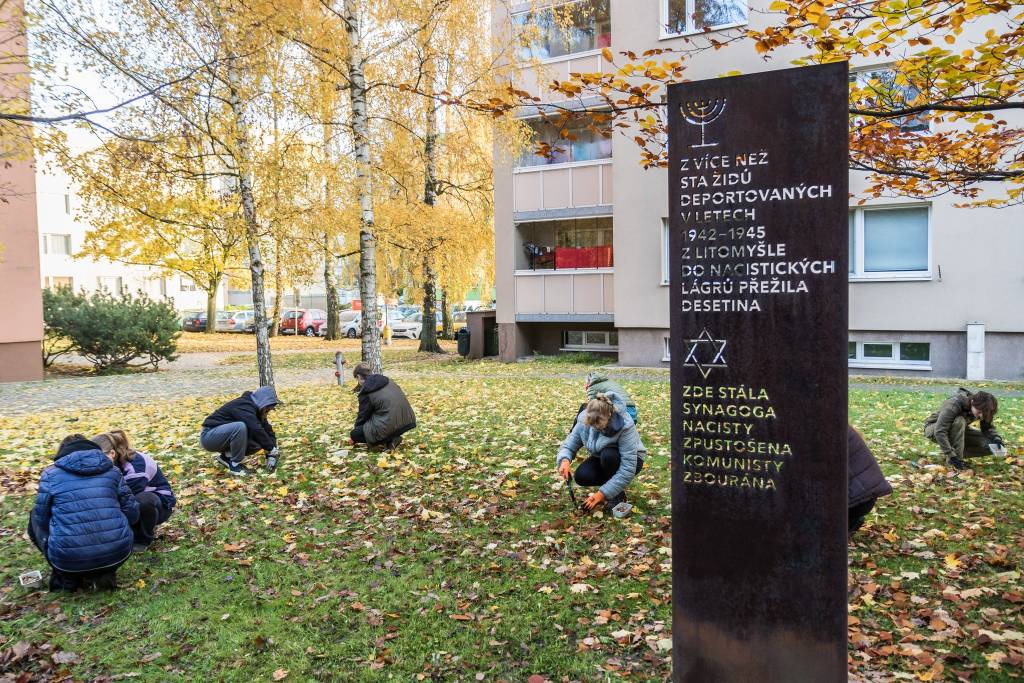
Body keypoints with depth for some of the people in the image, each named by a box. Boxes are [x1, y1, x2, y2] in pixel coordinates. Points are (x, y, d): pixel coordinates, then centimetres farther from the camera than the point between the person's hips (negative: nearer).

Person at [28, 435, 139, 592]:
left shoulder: (51, 474, 5)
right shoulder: (112, 470, 11)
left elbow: (41, 518, 10)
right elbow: (132, 514, 12)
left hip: (69, 560, -1)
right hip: (117, 554, 1)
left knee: (35, 518, 27)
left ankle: (67, 577, 17)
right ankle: (105, 573, 15)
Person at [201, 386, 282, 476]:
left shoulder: (254, 408, 3)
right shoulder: (244, 407, -24)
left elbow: (268, 430, 0)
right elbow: (256, 430, -35)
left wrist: (271, 455, -9)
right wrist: (272, 449, -28)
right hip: (209, 436, -8)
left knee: (260, 440, -9)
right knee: (240, 427, -36)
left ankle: (227, 456, 7)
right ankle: (235, 465, -17)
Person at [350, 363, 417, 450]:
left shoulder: (366, 392, -5)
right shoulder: (388, 381, 16)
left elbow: (363, 415, 6)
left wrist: (354, 437, 25)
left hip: (390, 426, -8)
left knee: (355, 434, 7)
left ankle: (390, 440, -4)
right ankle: (393, 437, 13)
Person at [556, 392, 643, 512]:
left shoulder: (625, 426, -34)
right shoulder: (584, 421, -21)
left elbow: (628, 470, -35)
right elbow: (569, 446, -11)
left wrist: (602, 494, -36)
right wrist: (565, 460, -36)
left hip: (630, 460, -4)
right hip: (602, 459, 4)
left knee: (608, 455, -37)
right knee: (581, 476, -26)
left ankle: (618, 494, -13)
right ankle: (612, 483, 3)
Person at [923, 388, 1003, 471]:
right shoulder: (954, 404, -34)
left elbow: (988, 427, -6)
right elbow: (940, 431, -39)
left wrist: (996, 438, -29)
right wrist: (952, 457, -43)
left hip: (958, 431, 6)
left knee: (990, 445, -14)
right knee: (959, 421, -37)